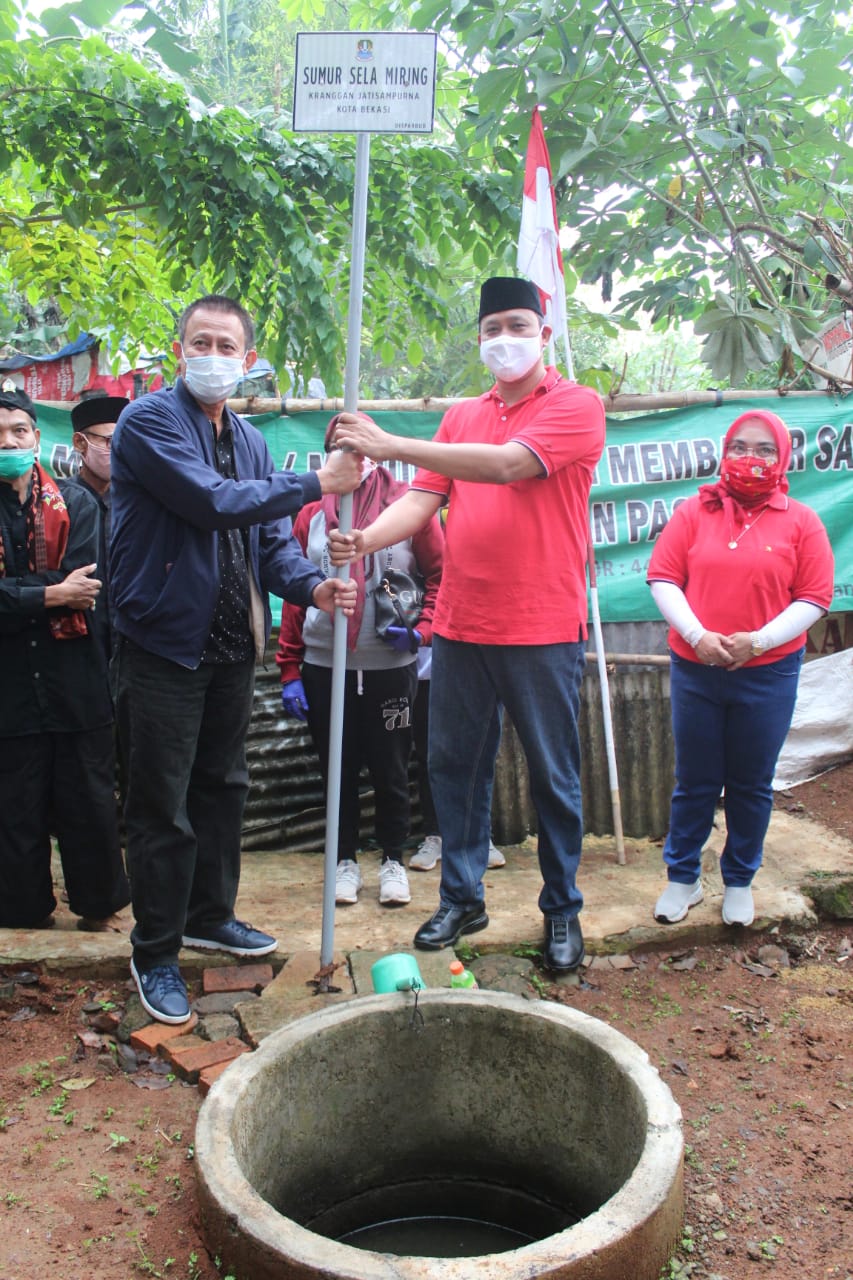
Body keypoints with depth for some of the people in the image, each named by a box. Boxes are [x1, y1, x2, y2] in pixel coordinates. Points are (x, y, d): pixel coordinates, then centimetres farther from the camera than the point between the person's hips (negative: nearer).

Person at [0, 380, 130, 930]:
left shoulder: (76, 504, 5)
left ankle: (99, 902, 28)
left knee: (90, 803, 10)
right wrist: (52, 594, -16)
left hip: (76, 681, 0)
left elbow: (86, 590, -10)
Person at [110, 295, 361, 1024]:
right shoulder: (149, 422, -12)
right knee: (162, 807, 2)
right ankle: (155, 954, 19)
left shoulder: (249, 441, 11)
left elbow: (272, 539, 7)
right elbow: (214, 501, -25)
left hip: (232, 644, 7)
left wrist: (312, 586, -13)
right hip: (164, 643, -7)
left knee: (222, 787, 19)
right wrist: (317, 484, -20)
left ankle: (209, 916, 38)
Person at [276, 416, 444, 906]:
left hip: (391, 666, -2)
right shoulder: (312, 514, 6)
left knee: (390, 771, 7)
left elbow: (441, 574, 3)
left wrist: (421, 629, -11)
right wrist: (290, 670, 2)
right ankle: (346, 860, 28)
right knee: (339, 770, 11)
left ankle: (394, 862, 26)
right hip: (324, 667, 2)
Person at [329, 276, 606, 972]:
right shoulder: (462, 416, 13)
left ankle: (562, 909, 24)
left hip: (543, 628, -5)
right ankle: (462, 899, 27)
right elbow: (423, 498, 4)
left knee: (553, 774, 7)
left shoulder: (576, 406, -4)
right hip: (460, 626, 5)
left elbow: (507, 463, -21)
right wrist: (366, 539, -17)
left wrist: (391, 445, -25)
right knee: (455, 765, 11)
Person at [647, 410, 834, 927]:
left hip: (769, 673, 0)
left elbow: (814, 597, -2)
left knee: (752, 785, 11)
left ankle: (740, 882, 29)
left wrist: (759, 640, -16)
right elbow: (662, 578, -2)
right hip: (695, 670, 0)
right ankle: (683, 879, 25)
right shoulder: (695, 511, 2)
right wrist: (697, 636, -15)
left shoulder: (800, 521, 1)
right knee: (695, 782, 9)